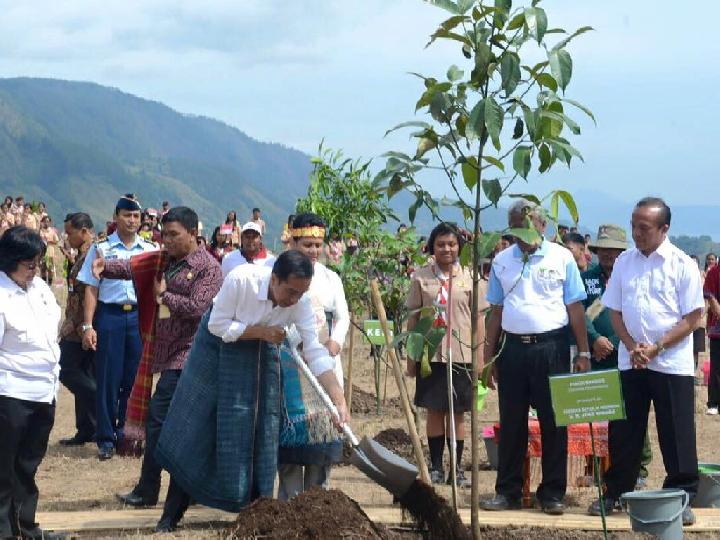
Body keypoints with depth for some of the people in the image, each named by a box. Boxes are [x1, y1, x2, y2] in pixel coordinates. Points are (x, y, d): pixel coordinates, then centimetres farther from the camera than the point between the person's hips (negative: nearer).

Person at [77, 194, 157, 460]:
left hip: (139, 316, 2)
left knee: (134, 378, 5)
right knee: (108, 378, -1)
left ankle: (127, 433, 17)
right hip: (109, 316, -2)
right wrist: (88, 326, -7)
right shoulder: (101, 249, 2)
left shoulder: (149, 250, 8)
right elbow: (91, 289, 0)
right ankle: (106, 437, 6)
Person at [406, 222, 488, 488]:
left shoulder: (469, 278, 3)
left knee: (457, 413, 4)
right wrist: (411, 356, 4)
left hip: (461, 354, 0)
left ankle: (457, 468, 12)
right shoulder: (421, 277, 4)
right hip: (430, 353, 0)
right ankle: (436, 466, 13)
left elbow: (478, 319, 4)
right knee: (434, 411, 5)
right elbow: (413, 318, 6)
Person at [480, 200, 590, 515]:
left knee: (553, 422, 2)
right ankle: (508, 492, 16)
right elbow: (496, 311, 12)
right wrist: (489, 356, 10)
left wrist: (583, 352, -4)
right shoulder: (502, 261, 9)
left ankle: (552, 493, 10)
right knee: (511, 422, 7)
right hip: (513, 347, 3)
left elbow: (575, 308, 0)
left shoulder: (561, 258, 0)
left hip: (551, 347, -3)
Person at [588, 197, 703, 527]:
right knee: (623, 431, 8)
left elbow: (692, 318, -9)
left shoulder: (682, 265, -7)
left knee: (677, 435, 0)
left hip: (671, 362, -4)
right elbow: (615, 311, 10)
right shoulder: (624, 262, 6)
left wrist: (657, 348, -15)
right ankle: (615, 491, 19)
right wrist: (632, 347, -6)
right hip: (630, 361, 4)